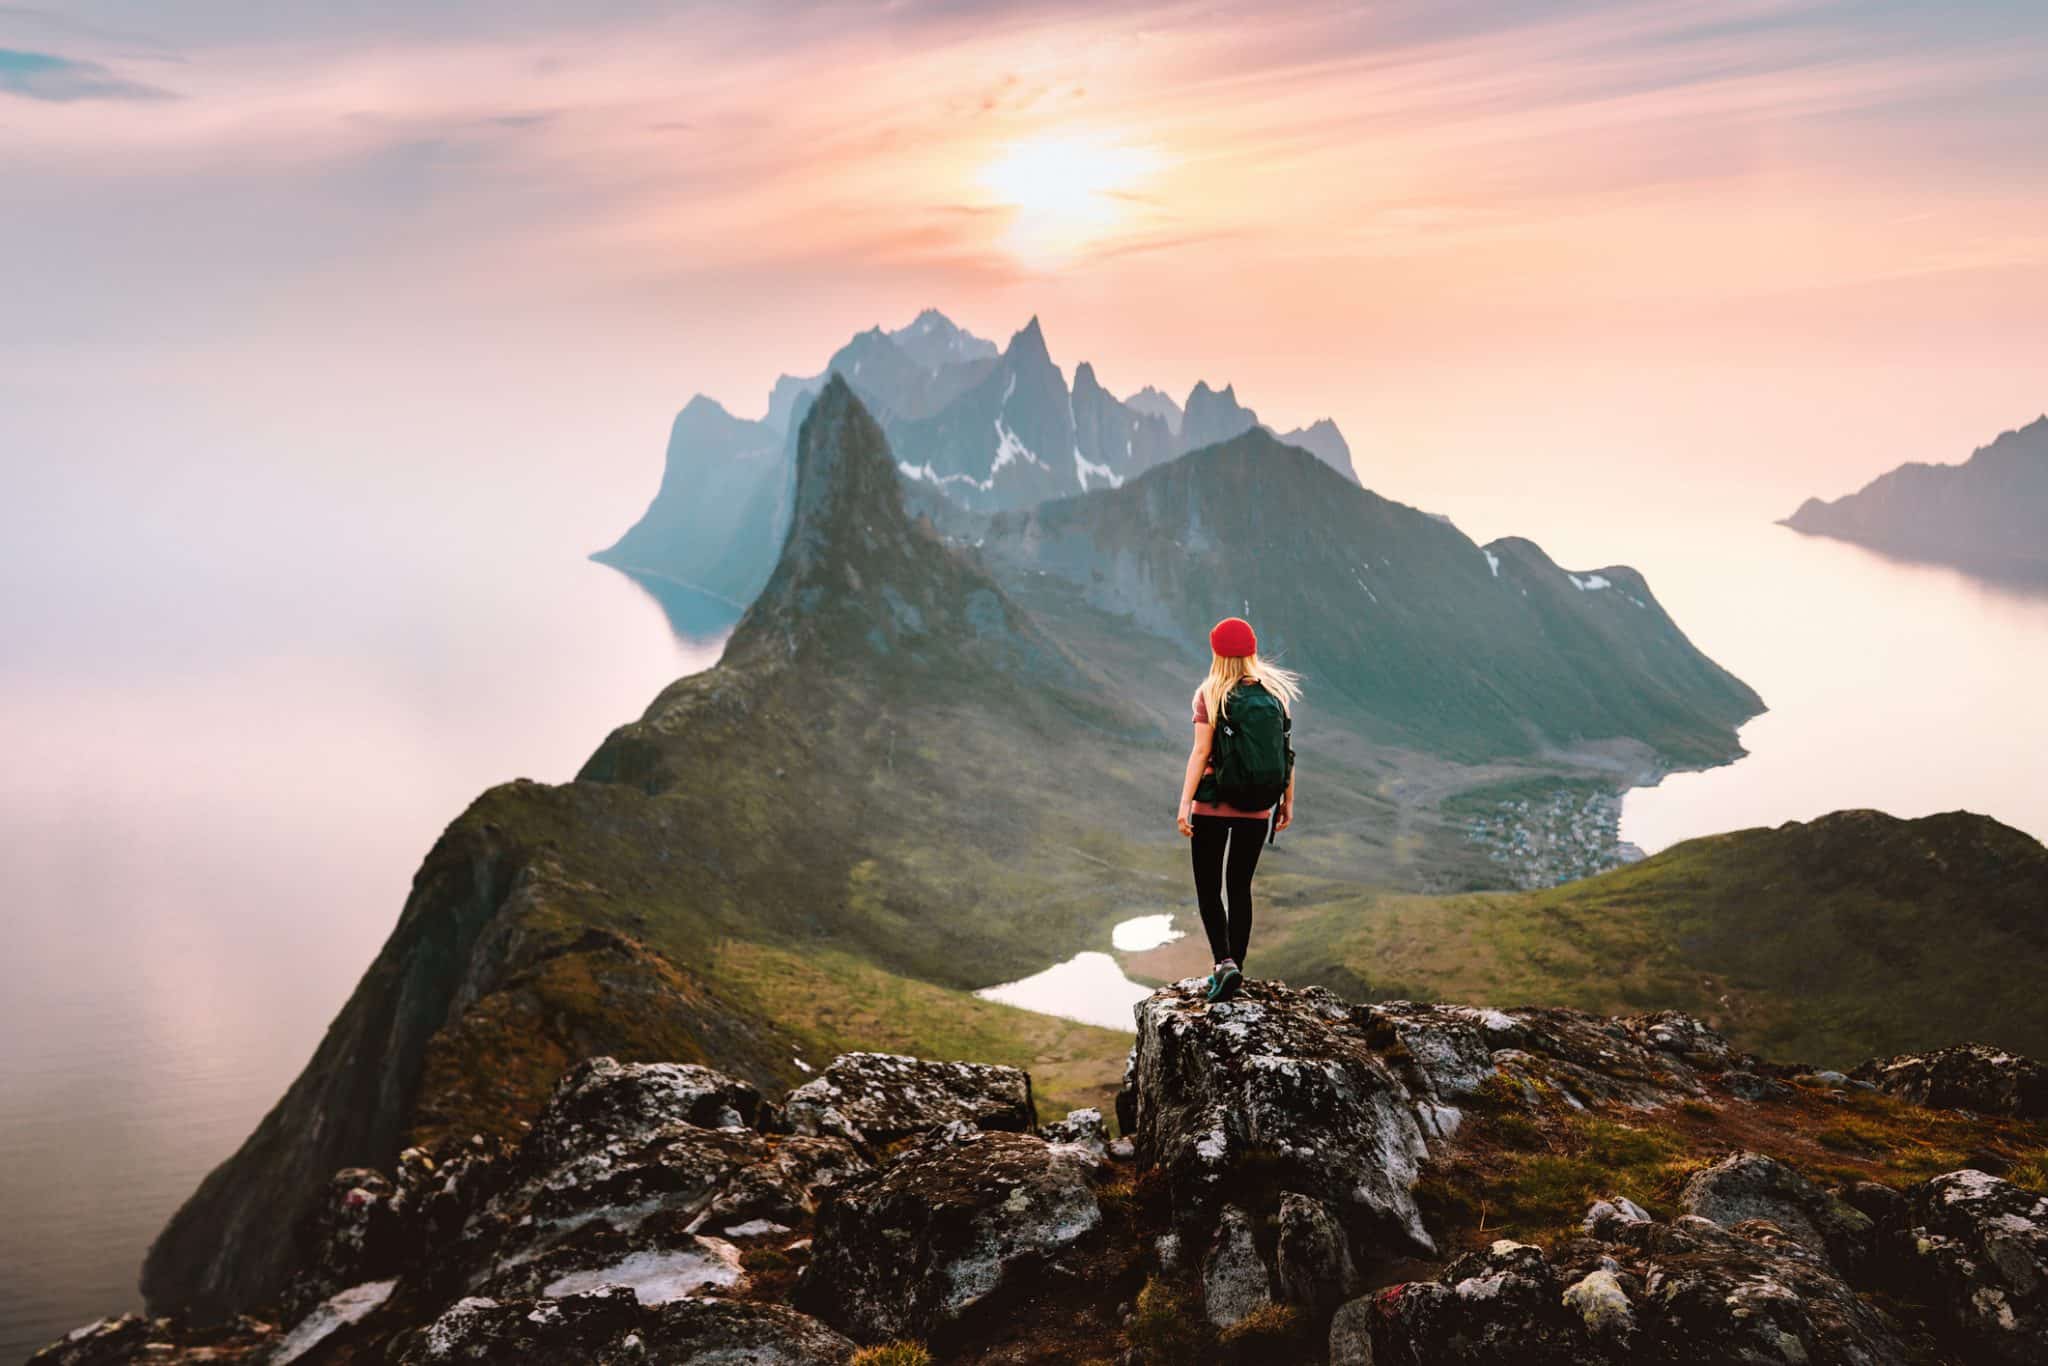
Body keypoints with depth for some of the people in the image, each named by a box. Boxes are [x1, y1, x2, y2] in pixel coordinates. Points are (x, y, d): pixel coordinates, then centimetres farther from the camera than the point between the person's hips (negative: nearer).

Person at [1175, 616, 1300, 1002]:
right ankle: (1234, 967, 18)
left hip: (1213, 806, -4)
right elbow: (1286, 752, 3)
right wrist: (1288, 801, 11)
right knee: (1240, 887, 15)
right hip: (1257, 809, 4)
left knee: (1208, 888, 6)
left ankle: (1224, 962, -12)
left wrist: (1184, 804, -14)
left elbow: (1200, 753, -15)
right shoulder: (1276, 691, 1)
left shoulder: (1212, 695, -9)